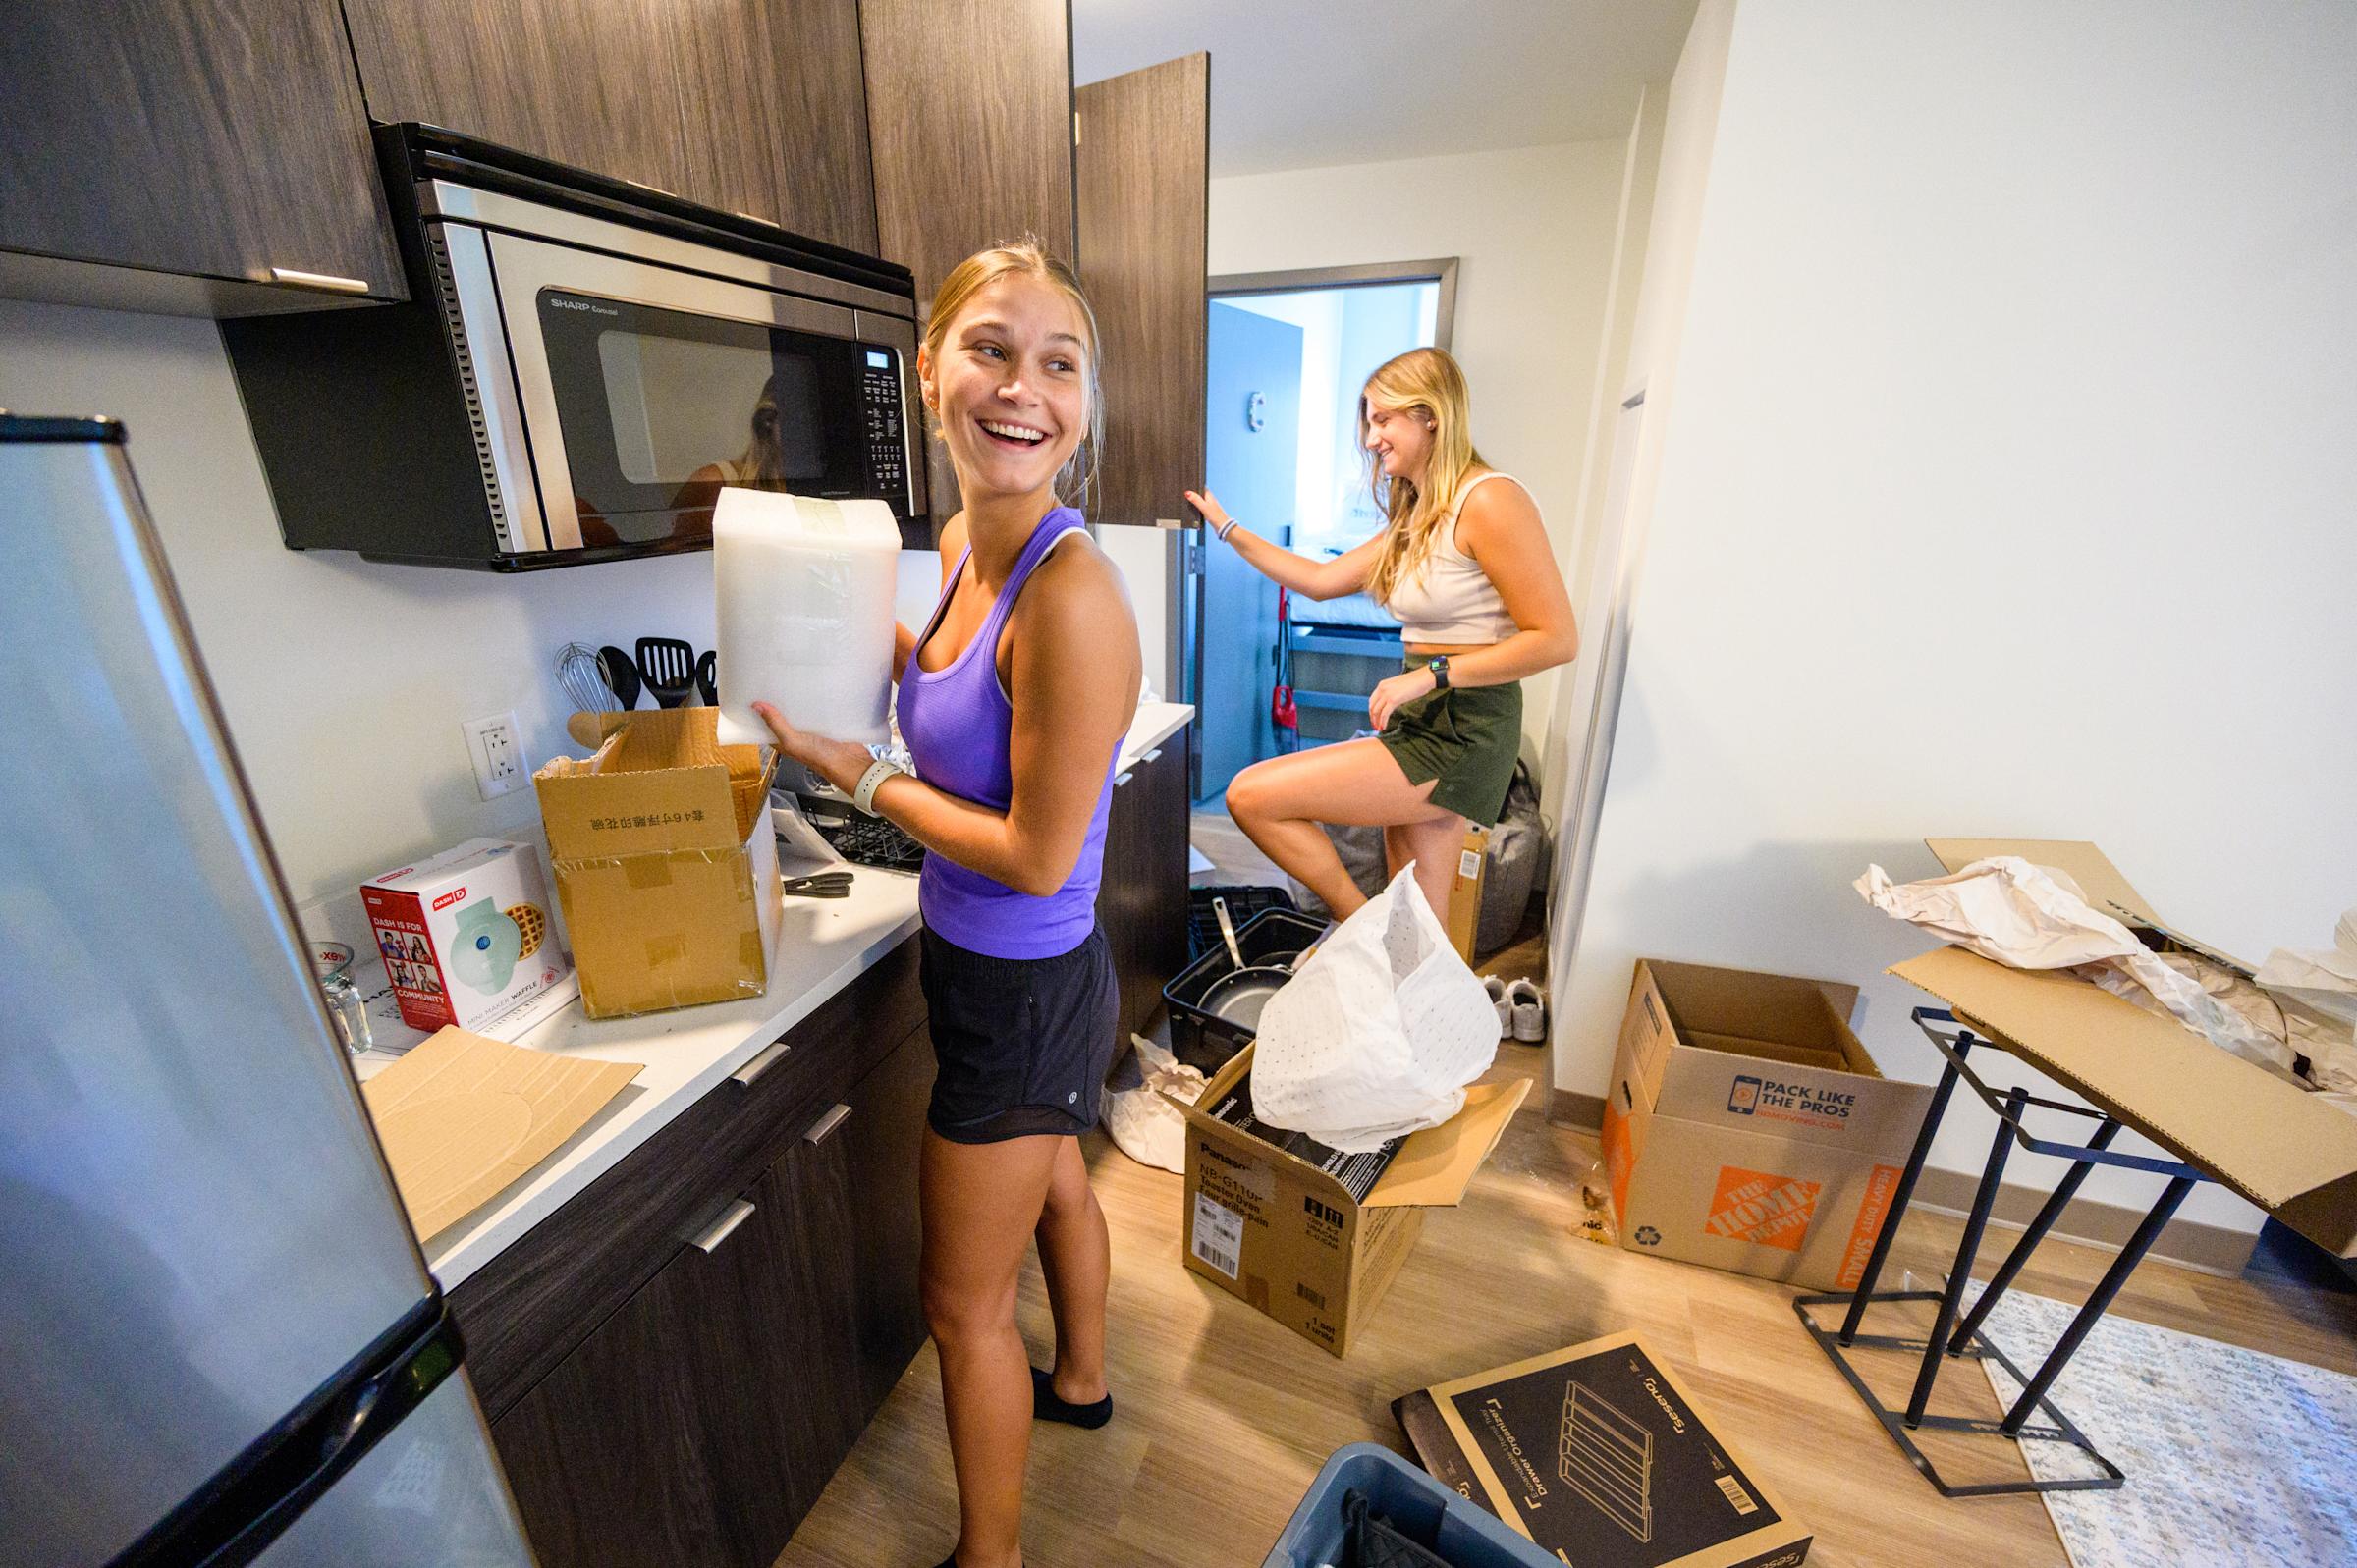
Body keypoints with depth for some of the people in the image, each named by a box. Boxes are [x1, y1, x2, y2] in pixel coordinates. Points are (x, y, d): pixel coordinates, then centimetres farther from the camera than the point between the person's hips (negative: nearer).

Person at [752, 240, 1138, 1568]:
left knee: (966, 1306, 15)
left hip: (1023, 995, -9)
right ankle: (1082, 1382, 64)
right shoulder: (968, 541, -1)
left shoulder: (1072, 593, -29)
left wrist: (864, 777, -15)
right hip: (1026, 978, 9)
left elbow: (1037, 855, -26)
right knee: (1057, 1184, 32)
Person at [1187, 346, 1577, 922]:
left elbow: (1557, 638, -15)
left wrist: (1432, 674, -19)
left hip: (1463, 734, -9)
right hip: (1424, 725, 9)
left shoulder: (1488, 499, -11)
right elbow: (1322, 580, 20)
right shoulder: (1415, 519, 17)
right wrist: (1226, 527, 20)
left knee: (1252, 796, -12)